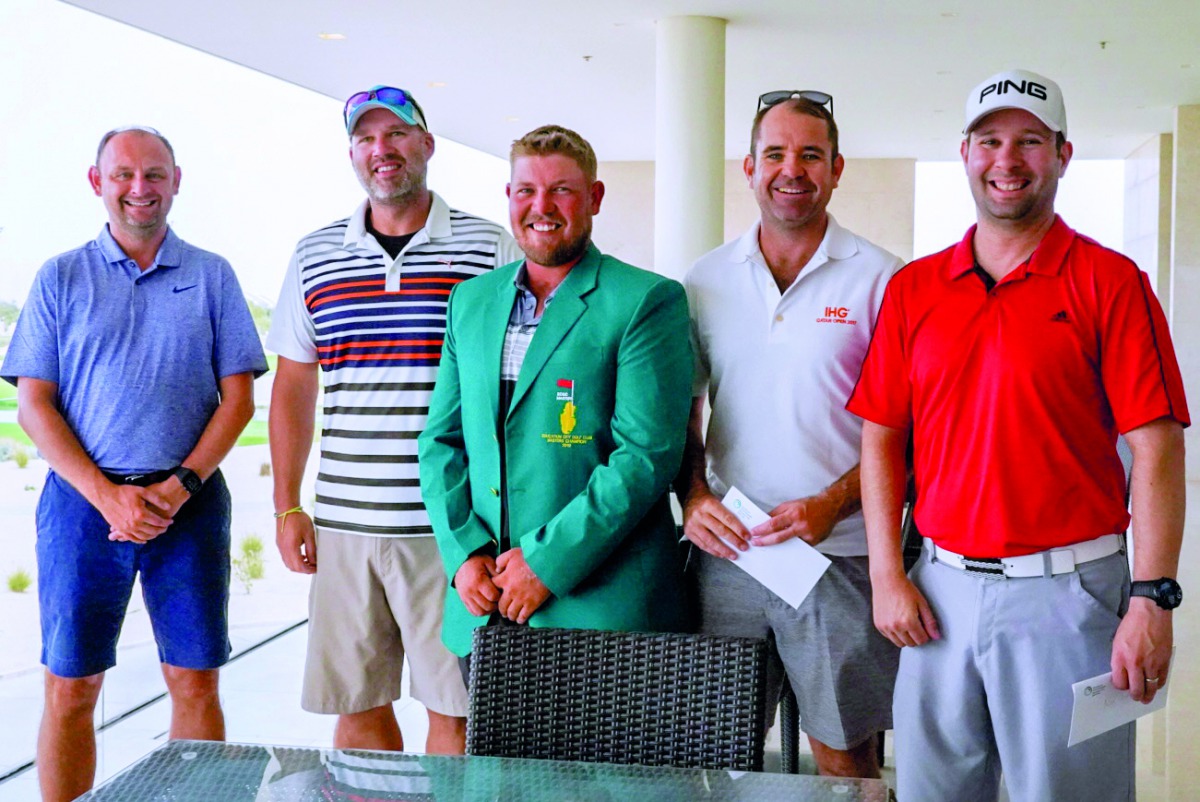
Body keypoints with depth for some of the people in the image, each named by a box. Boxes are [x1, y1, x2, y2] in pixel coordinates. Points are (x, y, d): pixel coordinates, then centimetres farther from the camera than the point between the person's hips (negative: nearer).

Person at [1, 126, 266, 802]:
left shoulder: (212, 276, 9)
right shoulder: (61, 278, 8)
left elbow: (239, 397, 4)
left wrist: (179, 486, -9)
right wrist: (107, 494, -10)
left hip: (190, 500, 0)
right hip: (84, 499, 0)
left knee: (196, 683, 2)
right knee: (70, 688, 2)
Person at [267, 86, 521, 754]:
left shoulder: (491, 249, 0)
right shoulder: (315, 256, 11)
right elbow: (293, 385, 15)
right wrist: (287, 506, 10)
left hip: (449, 523, -3)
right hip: (343, 523, 3)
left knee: (455, 710, 2)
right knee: (358, 705, 10)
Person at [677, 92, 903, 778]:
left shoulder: (882, 279, -2)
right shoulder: (706, 280, 9)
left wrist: (830, 503, -15)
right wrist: (693, 496, -3)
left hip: (839, 557, -3)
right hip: (725, 552, 3)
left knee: (844, 751, 6)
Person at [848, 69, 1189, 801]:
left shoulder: (1109, 281, -3)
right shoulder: (913, 288, 7)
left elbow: (1157, 448, -8)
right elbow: (882, 438, 7)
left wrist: (1152, 599, -14)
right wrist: (888, 576, 0)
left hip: (1067, 590, -3)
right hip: (941, 588, 3)